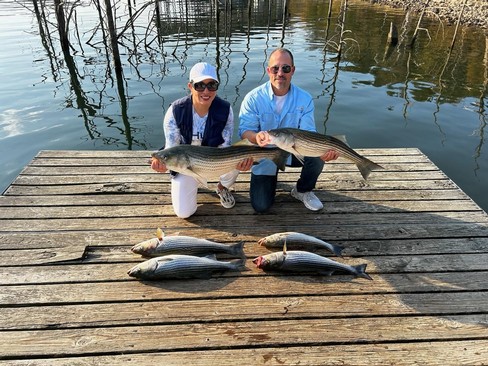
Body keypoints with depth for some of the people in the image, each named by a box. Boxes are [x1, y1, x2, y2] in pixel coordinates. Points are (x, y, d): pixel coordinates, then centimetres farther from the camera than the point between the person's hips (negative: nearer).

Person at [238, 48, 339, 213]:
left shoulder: (305, 99, -12)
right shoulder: (253, 98, -17)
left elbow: (308, 133, -17)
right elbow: (245, 131, -19)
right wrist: (257, 136, -45)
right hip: (264, 155, -1)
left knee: (316, 156, -30)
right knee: (261, 206, -9)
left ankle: (303, 191, 3)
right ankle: (271, 179, 28)